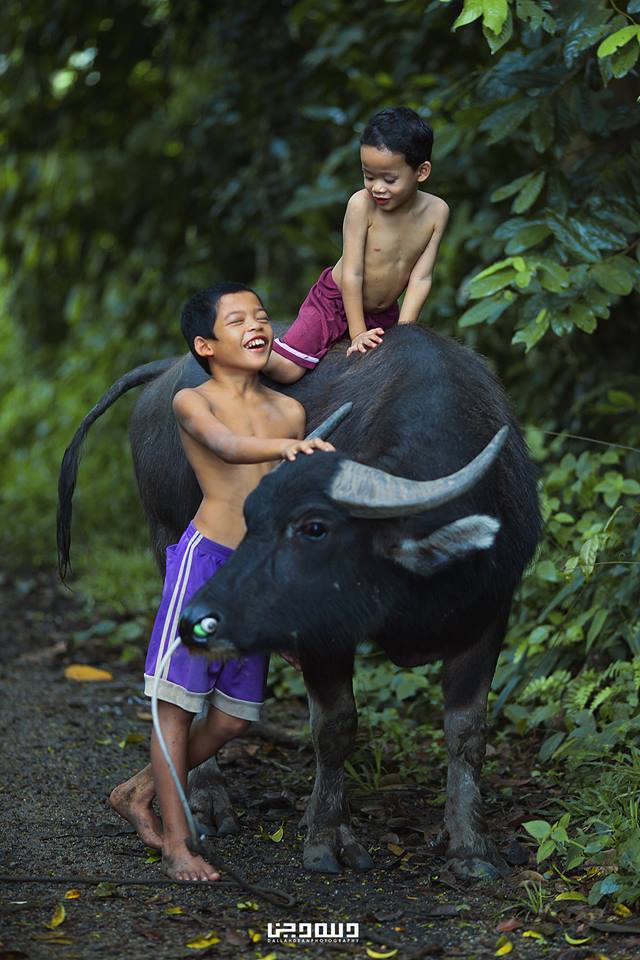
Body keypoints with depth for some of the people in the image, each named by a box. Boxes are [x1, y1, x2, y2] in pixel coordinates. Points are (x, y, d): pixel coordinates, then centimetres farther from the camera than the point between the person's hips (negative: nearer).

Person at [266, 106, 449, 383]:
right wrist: (358, 333, -20)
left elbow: (420, 278, -11)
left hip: (383, 311, 5)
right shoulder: (362, 204, -25)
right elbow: (352, 274, -21)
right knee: (285, 370, -18)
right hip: (336, 301, -4)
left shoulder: (436, 212, -15)